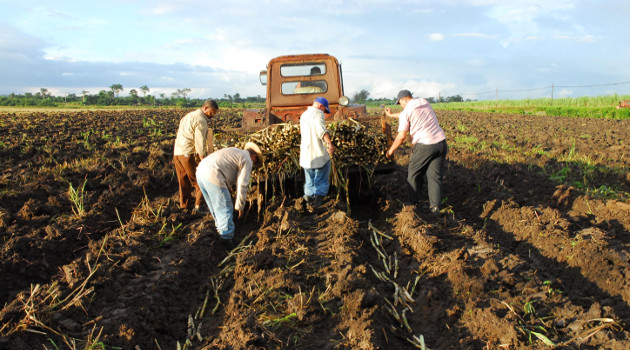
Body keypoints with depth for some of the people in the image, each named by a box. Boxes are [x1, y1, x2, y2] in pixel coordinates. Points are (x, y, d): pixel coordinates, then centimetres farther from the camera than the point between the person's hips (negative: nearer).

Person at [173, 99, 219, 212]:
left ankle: (184, 204, 23)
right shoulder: (201, 121, -11)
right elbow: (200, 142, -18)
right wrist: (203, 161, -18)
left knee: (184, 181, 16)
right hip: (189, 153, -9)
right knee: (199, 180, -1)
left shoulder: (189, 115, 19)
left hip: (177, 152, 9)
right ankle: (199, 205, 0)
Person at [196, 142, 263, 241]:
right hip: (213, 176, -9)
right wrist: (239, 207, 7)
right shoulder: (247, 160, 5)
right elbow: (242, 185, -2)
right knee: (225, 209, 3)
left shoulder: (234, 151, 29)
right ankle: (227, 239, 10)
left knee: (215, 207, 25)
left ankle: (221, 229, 40)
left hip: (200, 170, 9)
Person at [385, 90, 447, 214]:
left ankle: (414, 202, 21)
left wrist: (391, 150, 8)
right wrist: (391, 115, 45)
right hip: (441, 143, 6)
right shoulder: (425, 102, 17)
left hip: (424, 145, -6)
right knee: (435, 175, 6)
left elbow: (402, 136, -6)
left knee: (414, 174, 13)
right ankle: (435, 206, 0)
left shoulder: (406, 111, -3)